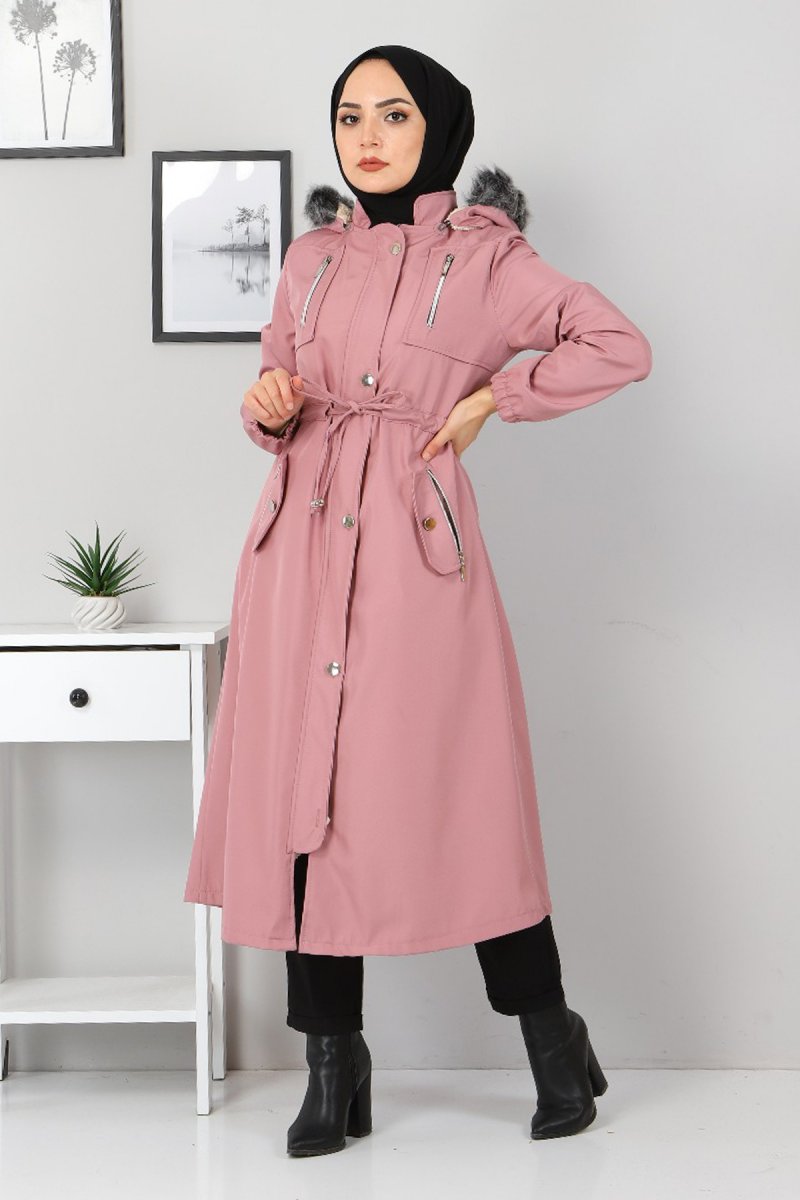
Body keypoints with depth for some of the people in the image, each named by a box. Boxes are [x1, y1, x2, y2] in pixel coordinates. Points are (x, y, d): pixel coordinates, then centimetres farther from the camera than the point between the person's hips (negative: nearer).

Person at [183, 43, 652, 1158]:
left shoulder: (484, 254, 2)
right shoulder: (313, 254, 14)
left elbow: (620, 345, -1)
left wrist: (489, 400, -4)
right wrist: (269, 407, -3)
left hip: (415, 544, -4)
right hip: (302, 544, 4)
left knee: (451, 791, -2)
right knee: (304, 792, 2)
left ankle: (551, 1037, 17)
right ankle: (333, 1064, 12)